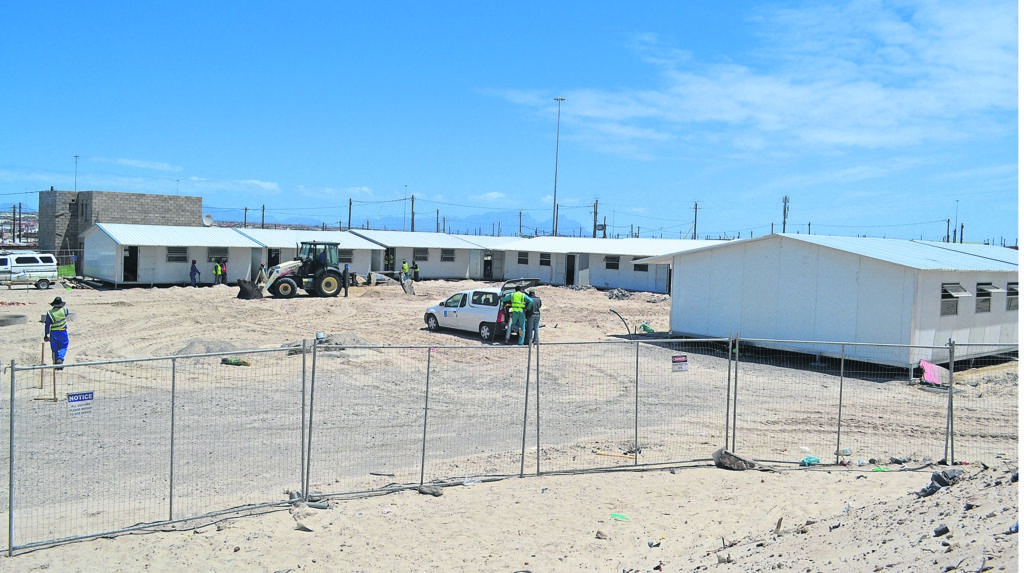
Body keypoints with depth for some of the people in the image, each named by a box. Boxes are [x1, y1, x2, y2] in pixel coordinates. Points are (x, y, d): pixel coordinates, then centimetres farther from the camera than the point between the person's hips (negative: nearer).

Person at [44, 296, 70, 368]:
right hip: (62, 332, -1)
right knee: (63, 347, 9)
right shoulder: (64, 310, -9)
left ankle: (56, 364, 15)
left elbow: (47, 325, -5)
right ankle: (60, 358, -19)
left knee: (54, 349, 11)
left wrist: (46, 335, 2)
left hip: (53, 333, 1)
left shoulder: (49, 312, -7)